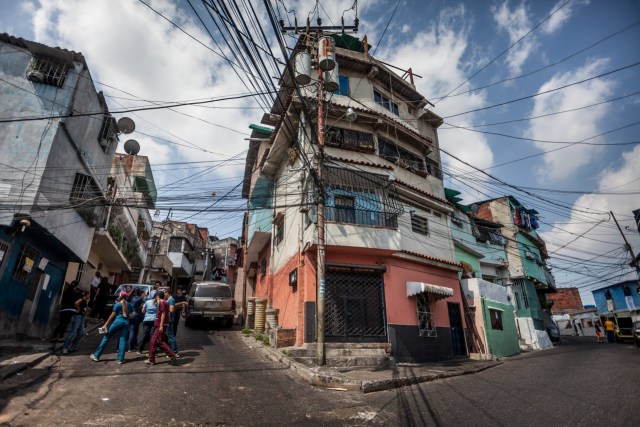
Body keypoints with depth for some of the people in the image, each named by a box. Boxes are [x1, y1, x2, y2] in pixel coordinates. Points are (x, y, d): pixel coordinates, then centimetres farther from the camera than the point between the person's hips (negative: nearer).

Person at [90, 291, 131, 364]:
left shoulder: (117, 304, 0)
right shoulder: (129, 305, 11)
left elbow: (112, 315, -4)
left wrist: (106, 324, -2)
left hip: (118, 321, -4)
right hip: (126, 322, 4)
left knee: (106, 337, 11)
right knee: (122, 340, 3)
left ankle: (96, 355, 20)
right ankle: (120, 359, -2)